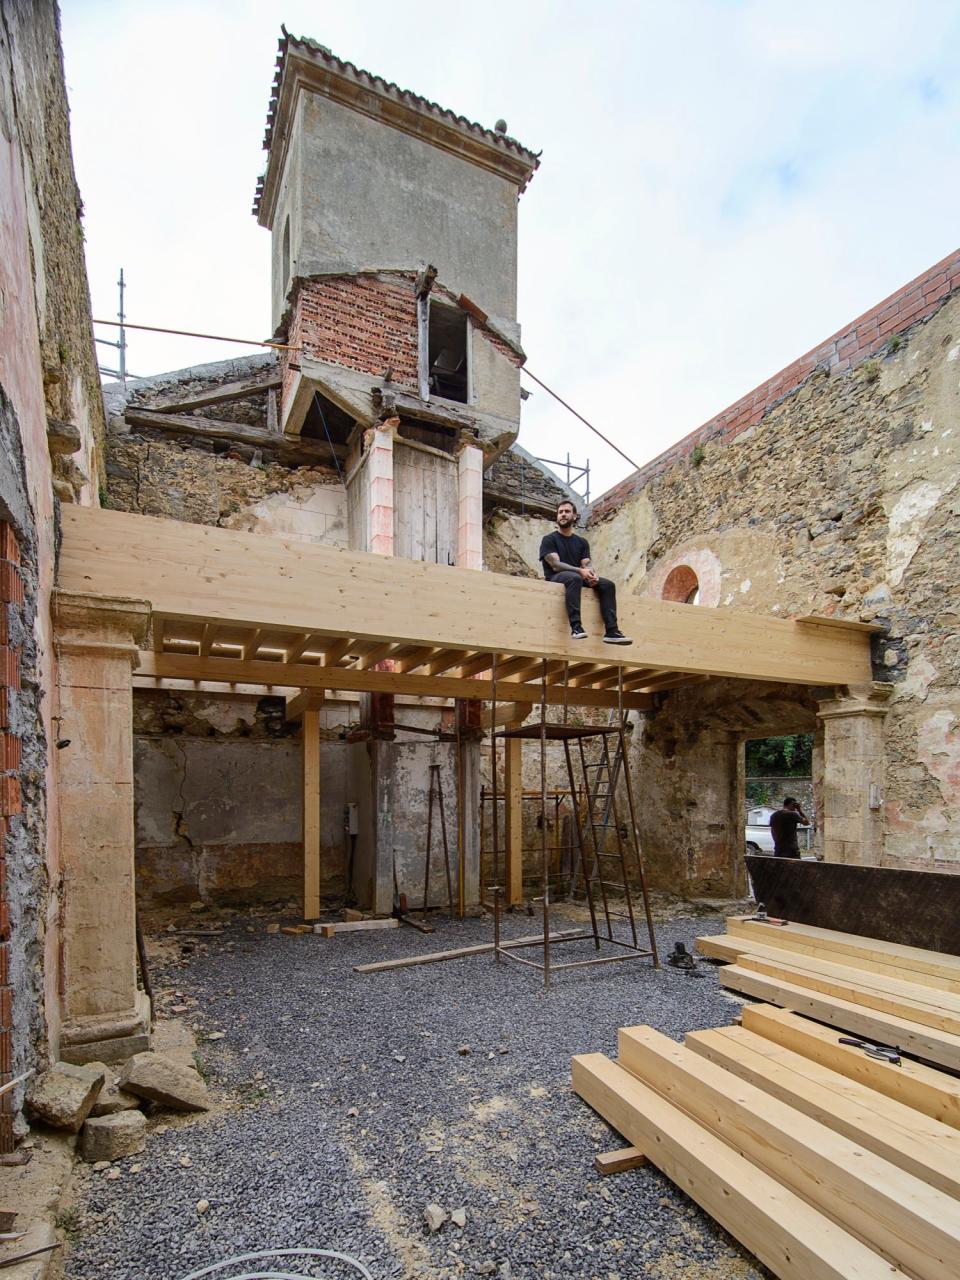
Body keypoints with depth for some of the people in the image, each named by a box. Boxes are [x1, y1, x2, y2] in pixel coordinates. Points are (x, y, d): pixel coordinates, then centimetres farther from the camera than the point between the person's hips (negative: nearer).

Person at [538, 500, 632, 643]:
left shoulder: (582, 542, 17)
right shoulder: (549, 540, 0)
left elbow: (586, 564, 5)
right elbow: (555, 565, -12)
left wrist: (592, 573, -21)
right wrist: (580, 571, -25)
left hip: (577, 577, 6)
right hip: (556, 578, -6)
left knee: (607, 584, -15)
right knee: (575, 577, -39)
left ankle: (611, 631, -22)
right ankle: (576, 626, -47)